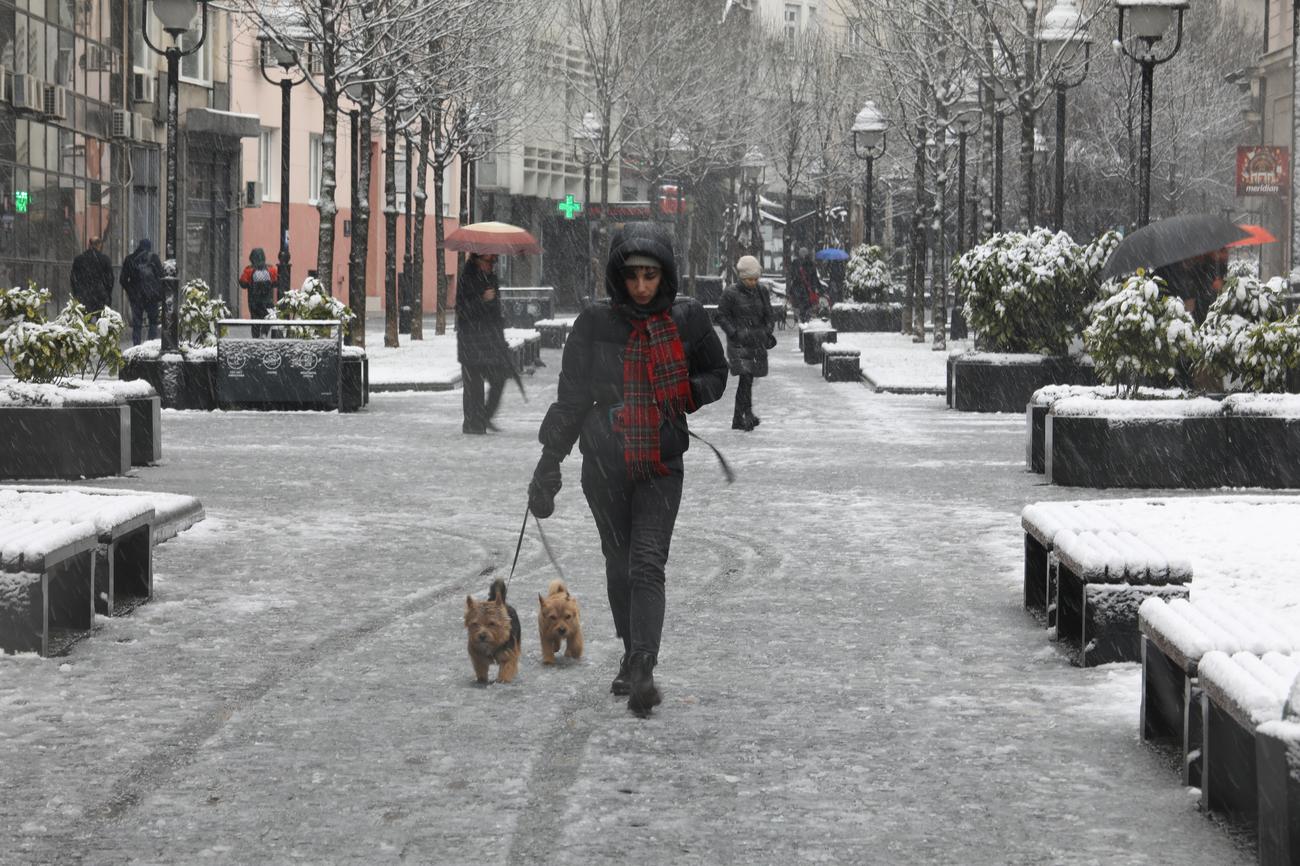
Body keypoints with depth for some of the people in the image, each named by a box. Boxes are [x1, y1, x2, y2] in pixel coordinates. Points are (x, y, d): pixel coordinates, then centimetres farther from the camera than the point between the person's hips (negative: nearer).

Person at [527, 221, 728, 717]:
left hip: (662, 466, -1)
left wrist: (689, 394, -8)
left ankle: (643, 671, -23)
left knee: (648, 565, -15)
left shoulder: (687, 320, -2)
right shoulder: (594, 325, -4)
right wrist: (548, 467, 2)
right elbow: (571, 400, 3)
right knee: (620, 565, 11)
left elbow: (715, 373, 14)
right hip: (605, 466, 1)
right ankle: (633, 658, 27)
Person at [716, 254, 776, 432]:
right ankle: (748, 413, -17)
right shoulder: (731, 293, -7)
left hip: (757, 342, 5)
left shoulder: (761, 292, 7)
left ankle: (738, 419, 18)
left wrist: (767, 331, -5)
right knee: (746, 377, -17)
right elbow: (722, 316, -3)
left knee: (747, 380, 10)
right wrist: (736, 333, -15)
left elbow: (769, 315, 14)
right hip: (739, 342, -5)